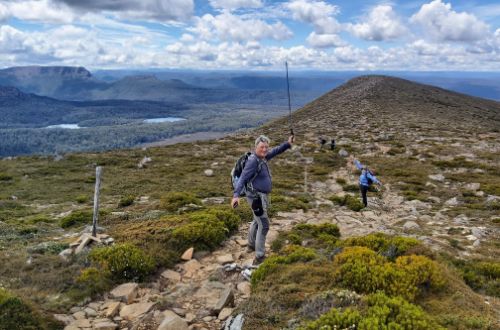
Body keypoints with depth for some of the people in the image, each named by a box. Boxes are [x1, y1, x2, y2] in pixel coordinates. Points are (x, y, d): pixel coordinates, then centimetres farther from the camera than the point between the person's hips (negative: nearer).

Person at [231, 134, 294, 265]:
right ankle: (259, 257, -1)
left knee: (257, 221, 27)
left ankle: (251, 245, 47)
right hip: (257, 198, -10)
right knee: (264, 225, -7)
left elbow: (275, 151, 21)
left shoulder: (262, 157, 3)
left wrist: (288, 144, 13)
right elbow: (243, 178, -28)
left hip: (261, 196, 10)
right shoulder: (253, 160, -23)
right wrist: (236, 195, -38)